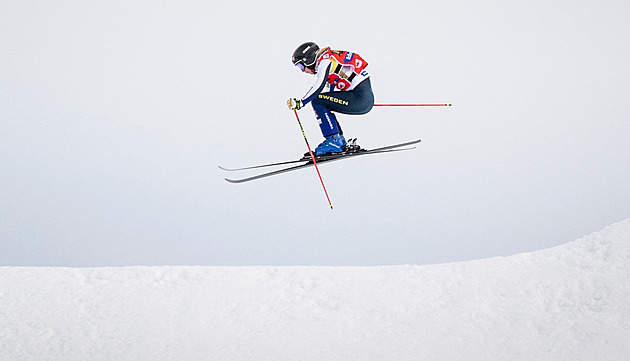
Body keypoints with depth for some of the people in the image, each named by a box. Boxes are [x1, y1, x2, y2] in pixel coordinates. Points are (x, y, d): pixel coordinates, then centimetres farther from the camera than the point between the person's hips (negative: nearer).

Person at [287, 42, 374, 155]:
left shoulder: (324, 61, -9)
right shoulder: (328, 59, 19)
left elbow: (319, 86, -23)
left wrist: (301, 102, -23)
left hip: (361, 98, -10)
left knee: (317, 101, -9)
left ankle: (333, 140, -11)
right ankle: (340, 141, 17)